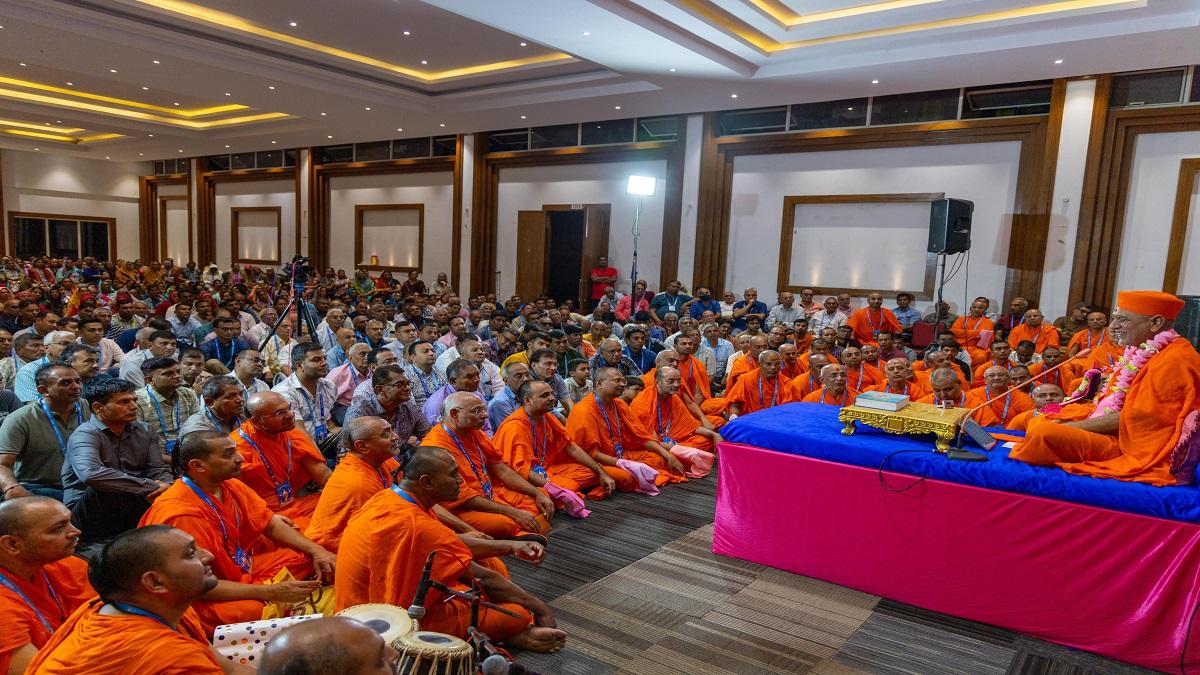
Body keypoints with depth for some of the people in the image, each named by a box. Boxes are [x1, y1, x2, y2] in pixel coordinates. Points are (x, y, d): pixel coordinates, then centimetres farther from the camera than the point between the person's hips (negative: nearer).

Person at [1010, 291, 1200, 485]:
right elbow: (1115, 407, 15)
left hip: (1138, 450, -11)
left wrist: (1071, 427, -13)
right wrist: (1064, 420, 2)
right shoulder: (1145, 353, 14)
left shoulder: (1173, 360, -15)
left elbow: (1134, 418, -18)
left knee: (1043, 433, -29)